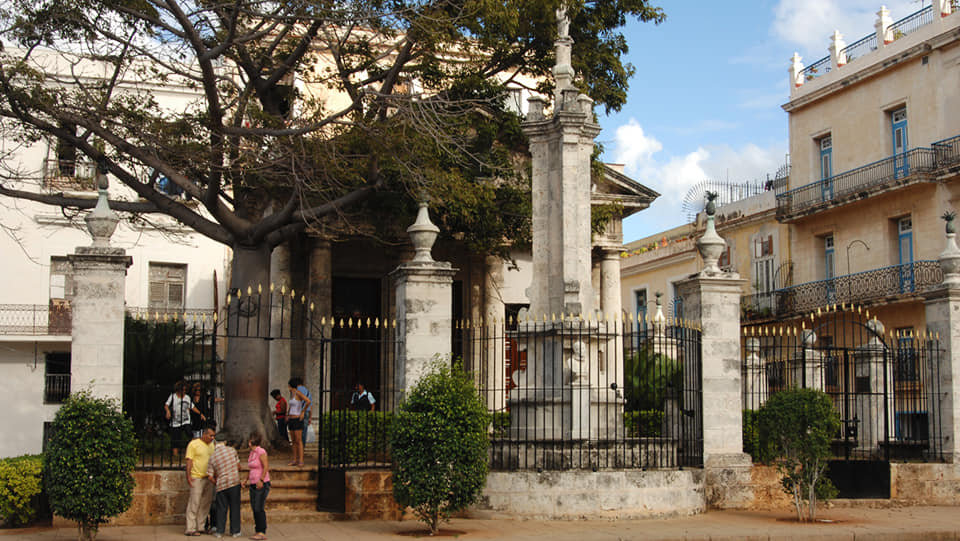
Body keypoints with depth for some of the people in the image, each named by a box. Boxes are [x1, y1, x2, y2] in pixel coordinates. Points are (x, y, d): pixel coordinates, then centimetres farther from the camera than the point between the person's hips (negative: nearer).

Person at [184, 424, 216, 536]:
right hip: (197, 478, -7)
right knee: (194, 504, -7)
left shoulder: (211, 445, 15)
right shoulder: (194, 444, -6)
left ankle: (200, 527, 17)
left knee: (206, 504, 9)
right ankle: (191, 529, -4)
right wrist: (188, 476, -16)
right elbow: (189, 461, -9)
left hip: (209, 478, 7)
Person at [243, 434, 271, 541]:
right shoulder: (251, 453, 15)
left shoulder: (261, 452, -11)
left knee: (259, 508, -11)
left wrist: (261, 480, -21)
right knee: (254, 508, 7)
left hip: (262, 484, -9)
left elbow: (266, 467, -16)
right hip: (253, 484, 9)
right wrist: (246, 479, 17)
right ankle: (258, 531, 13)